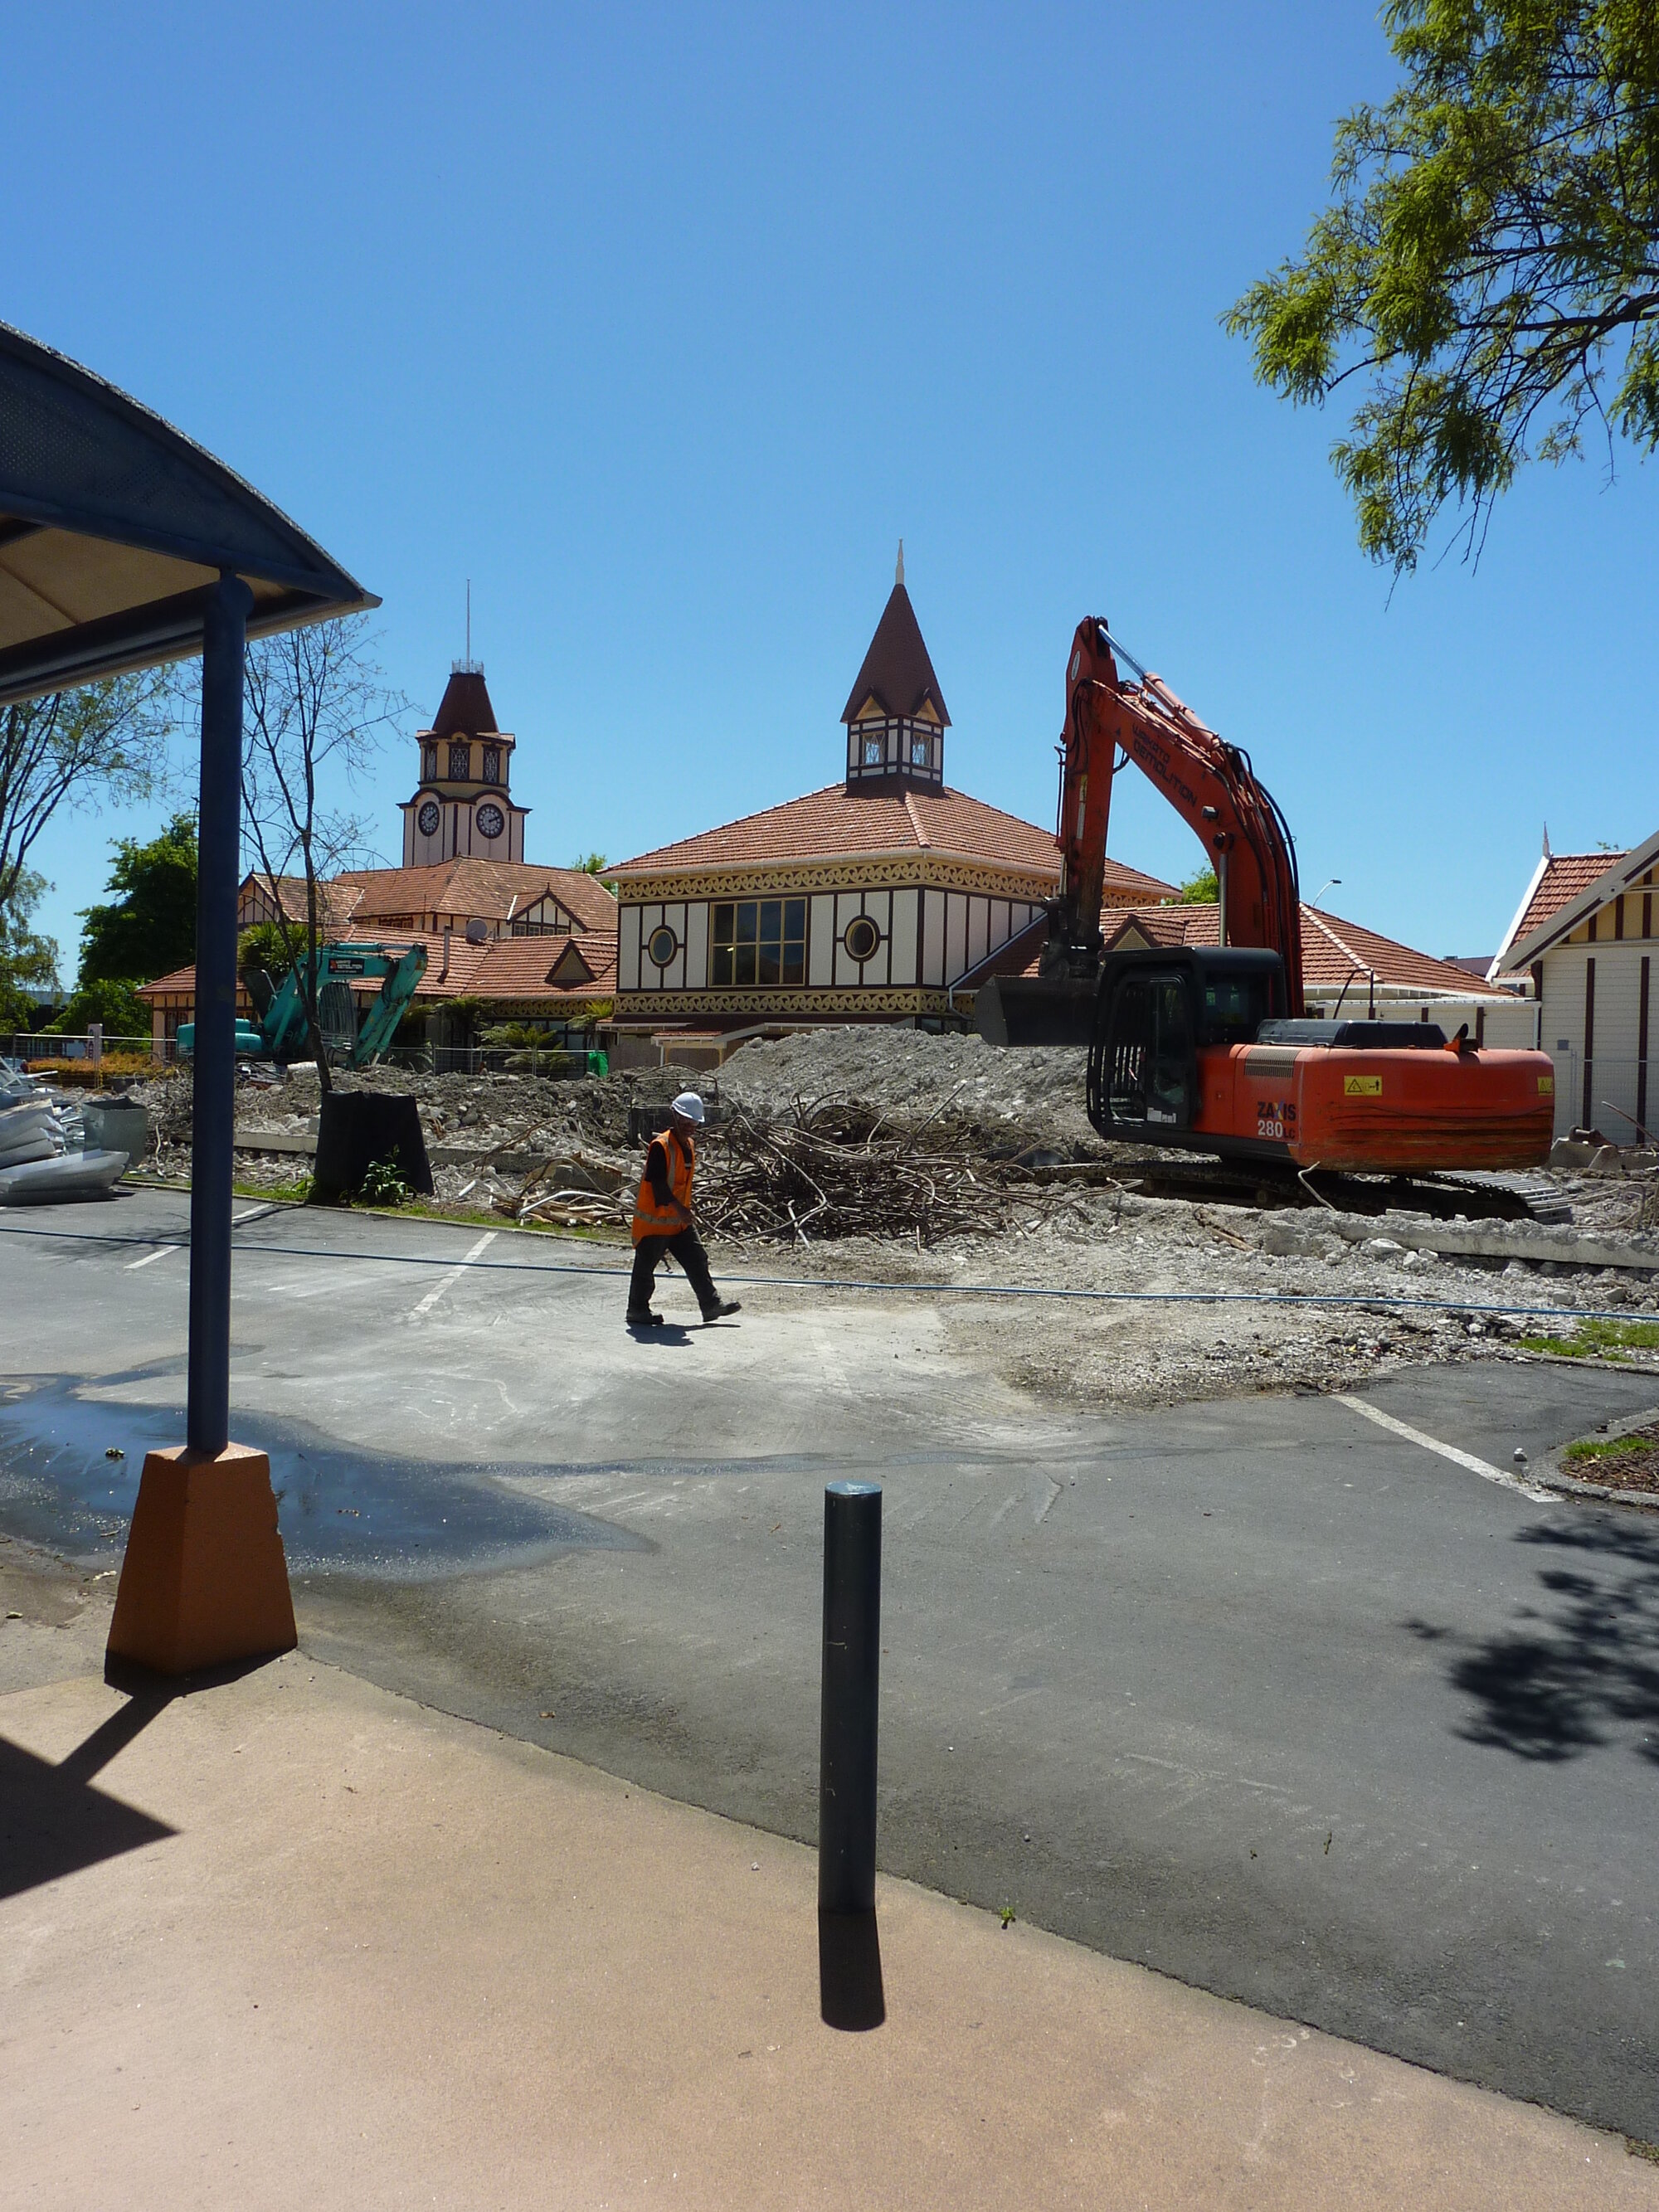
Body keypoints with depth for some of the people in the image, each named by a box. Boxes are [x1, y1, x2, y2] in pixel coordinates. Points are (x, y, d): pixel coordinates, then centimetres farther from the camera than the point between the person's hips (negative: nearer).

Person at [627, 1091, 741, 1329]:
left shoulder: (690, 1144, 10)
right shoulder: (661, 1146, -18)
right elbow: (658, 1183, -23)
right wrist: (679, 1208, -26)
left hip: (679, 1220, 8)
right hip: (654, 1219, -8)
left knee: (697, 1260, 7)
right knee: (646, 1266, 2)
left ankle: (711, 1304, 12)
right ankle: (637, 1311, 13)